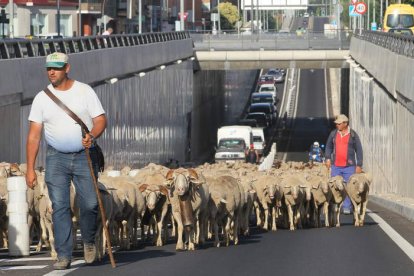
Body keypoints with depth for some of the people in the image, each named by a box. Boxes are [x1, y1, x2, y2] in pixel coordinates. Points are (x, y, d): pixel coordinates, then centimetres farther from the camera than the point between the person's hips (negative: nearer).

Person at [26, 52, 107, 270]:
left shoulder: (85, 91, 0)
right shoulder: (42, 98, 2)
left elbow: (101, 120, -1)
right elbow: (34, 134, 0)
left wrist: (92, 136, -25)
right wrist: (30, 168, -6)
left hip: (84, 155, -1)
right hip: (56, 157, 1)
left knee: (90, 203, -6)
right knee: (59, 206, -6)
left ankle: (89, 241, 22)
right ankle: (63, 256, -3)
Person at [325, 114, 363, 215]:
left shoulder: (353, 135, 0)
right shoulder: (333, 134, 8)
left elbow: (359, 150, 3)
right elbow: (329, 146, 21)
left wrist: (359, 165, -1)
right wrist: (328, 158, 7)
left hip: (349, 166, -3)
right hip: (336, 166, 3)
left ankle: (347, 207, 1)